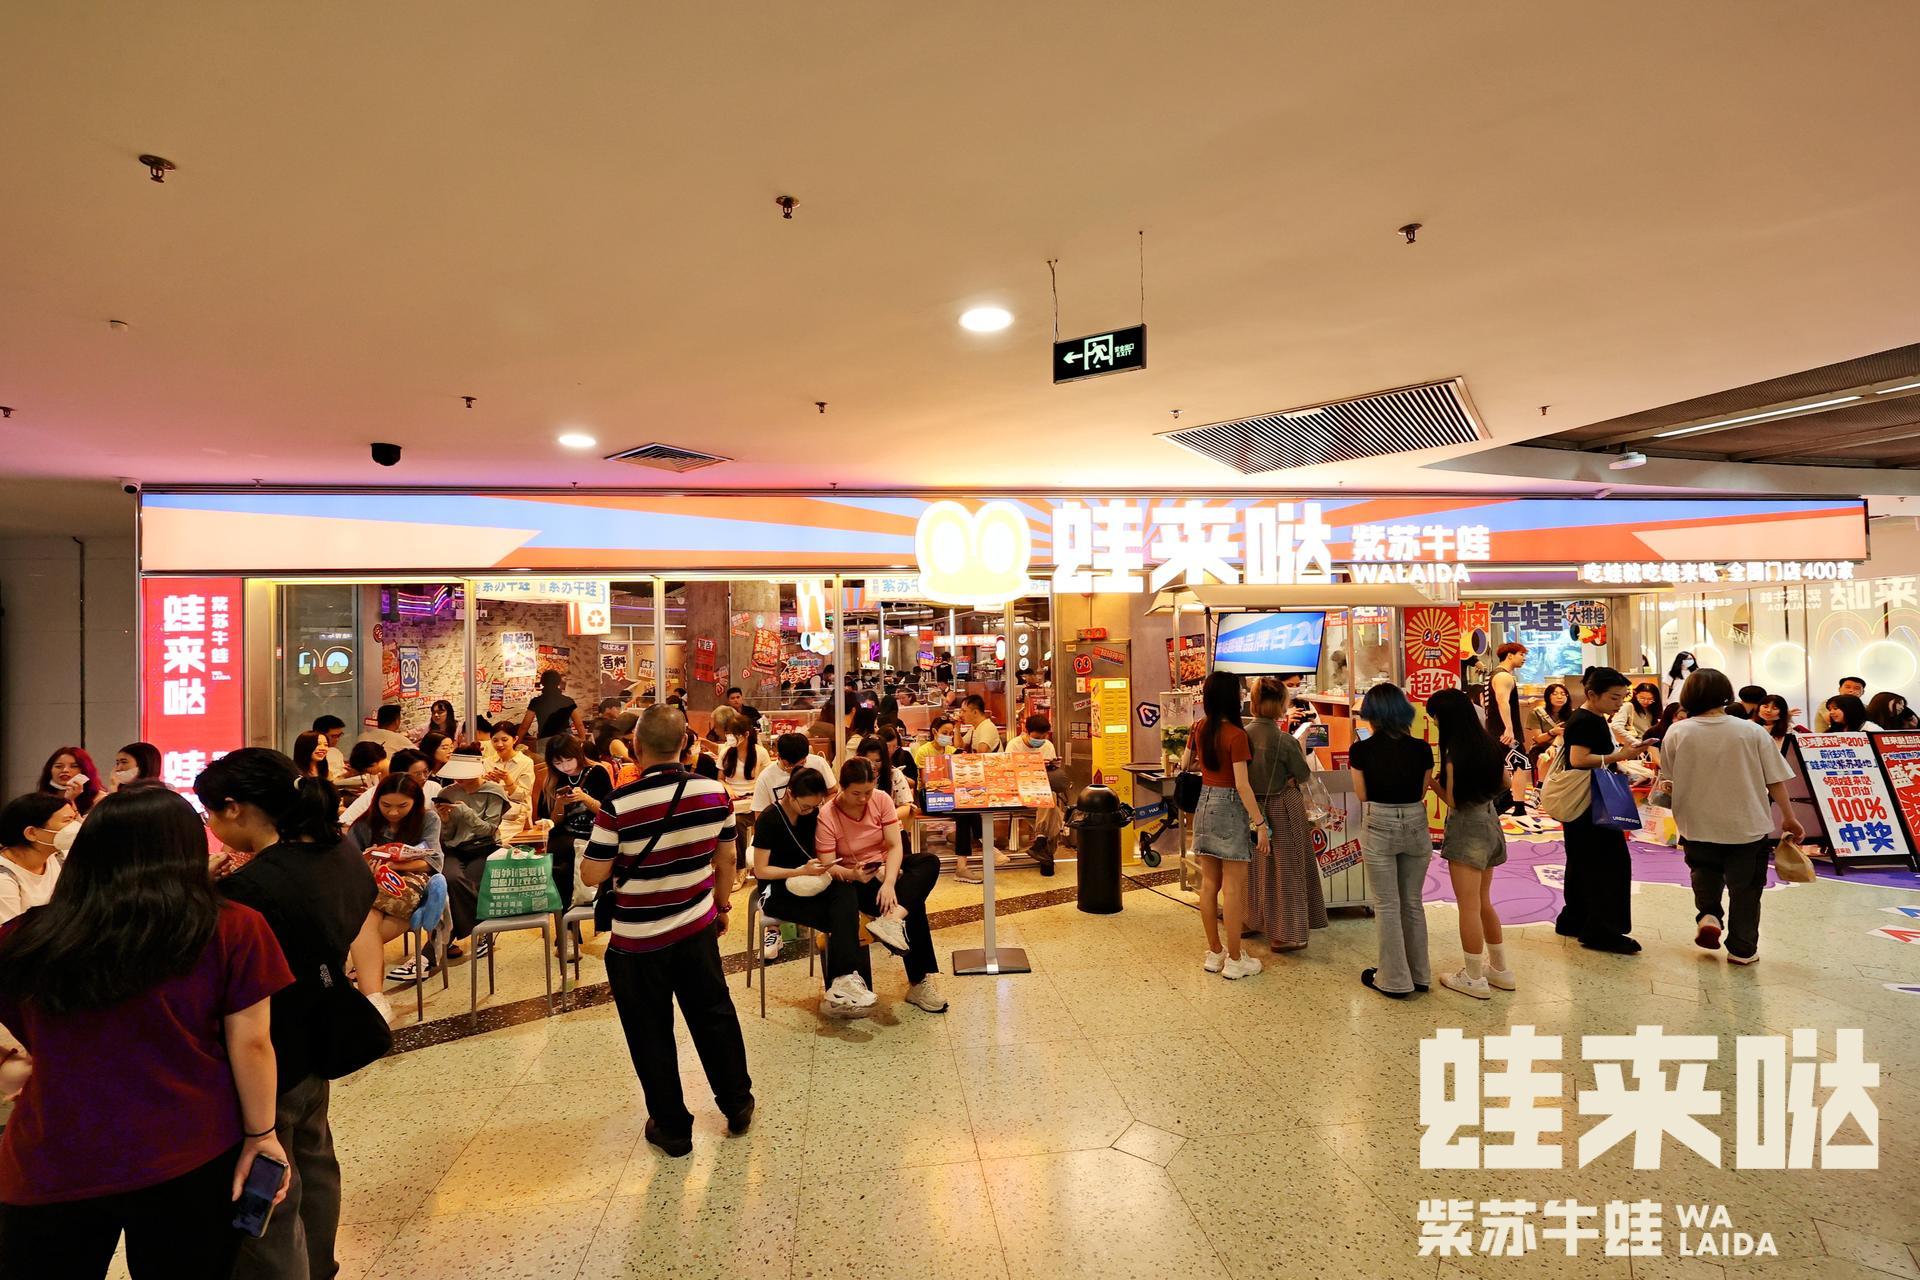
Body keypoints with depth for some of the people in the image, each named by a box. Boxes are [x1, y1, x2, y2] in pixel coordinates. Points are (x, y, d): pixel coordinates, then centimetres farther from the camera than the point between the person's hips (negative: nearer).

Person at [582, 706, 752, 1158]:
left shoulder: (620, 805, -22)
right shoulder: (715, 793, -11)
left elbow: (593, 875, -13)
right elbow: (726, 858, 2)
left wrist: (597, 841, 6)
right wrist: (722, 903, 17)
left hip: (638, 940, -3)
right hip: (698, 926, 4)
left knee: (652, 1035, 14)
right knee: (715, 1016, 20)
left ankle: (672, 1128, 27)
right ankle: (737, 1104, 35)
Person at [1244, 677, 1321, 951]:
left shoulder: (1244, 734, -7)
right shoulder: (1285, 740, -22)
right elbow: (1304, 775, -9)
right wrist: (1301, 747, 3)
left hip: (1255, 807, 6)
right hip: (1283, 808, -6)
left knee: (1260, 867, 20)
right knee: (1287, 868, 6)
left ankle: (1257, 921, 36)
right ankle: (1287, 933, 14)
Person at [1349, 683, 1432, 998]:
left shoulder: (1362, 750, -11)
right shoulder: (1421, 749, -5)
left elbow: (1362, 795, -3)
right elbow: (1422, 792, 4)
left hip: (1379, 827, -3)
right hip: (1415, 826, 3)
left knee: (1387, 905, 6)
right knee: (1413, 902, 16)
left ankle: (1394, 980, 13)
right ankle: (1418, 974, 27)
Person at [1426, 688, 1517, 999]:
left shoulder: (1455, 753, -20)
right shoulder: (1489, 744, 3)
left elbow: (1453, 800, -16)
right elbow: (1505, 782, 16)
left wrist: (1432, 781, -3)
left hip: (1467, 828, -8)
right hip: (1489, 824, 8)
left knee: (1469, 906, 1)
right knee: (1483, 903, 19)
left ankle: (1475, 979, 9)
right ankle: (1500, 969, 28)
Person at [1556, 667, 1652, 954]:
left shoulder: (1596, 720, 15)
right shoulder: (1584, 721, -17)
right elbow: (1578, 759, -27)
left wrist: (1625, 752, 9)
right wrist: (1619, 755, -26)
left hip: (1591, 804, 11)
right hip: (1588, 805, -11)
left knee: (1583, 863, 15)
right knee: (1611, 861, -9)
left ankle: (1574, 920, 24)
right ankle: (1601, 931, -5)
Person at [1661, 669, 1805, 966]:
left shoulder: (1676, 734, -11)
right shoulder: (1752, 732, -10)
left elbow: (1668, 783, -2)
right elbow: (1775, 781, -6)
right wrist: (1789, 818, 6)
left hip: (1698, 827, 0)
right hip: (1748, 827, 0)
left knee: (1705, 872, 27)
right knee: (1745, 889, 14)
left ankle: (1708, 914, 6)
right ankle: (1742, 949, 20)